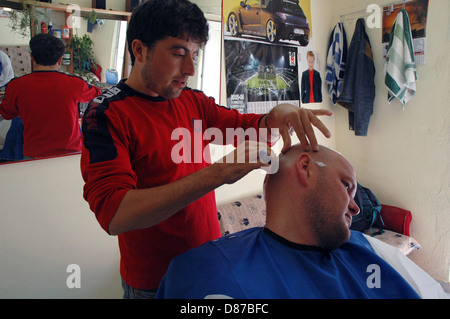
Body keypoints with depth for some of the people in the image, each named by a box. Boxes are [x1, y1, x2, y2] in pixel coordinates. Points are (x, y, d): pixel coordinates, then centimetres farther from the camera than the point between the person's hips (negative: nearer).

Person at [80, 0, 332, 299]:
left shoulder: (194, 101, 0)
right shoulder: (106, 114, -19)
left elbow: (254, 128, 7)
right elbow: (114, 215, -31)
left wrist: (280, 115, -18)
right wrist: (219, 172, -37)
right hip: (153, 282, -5)